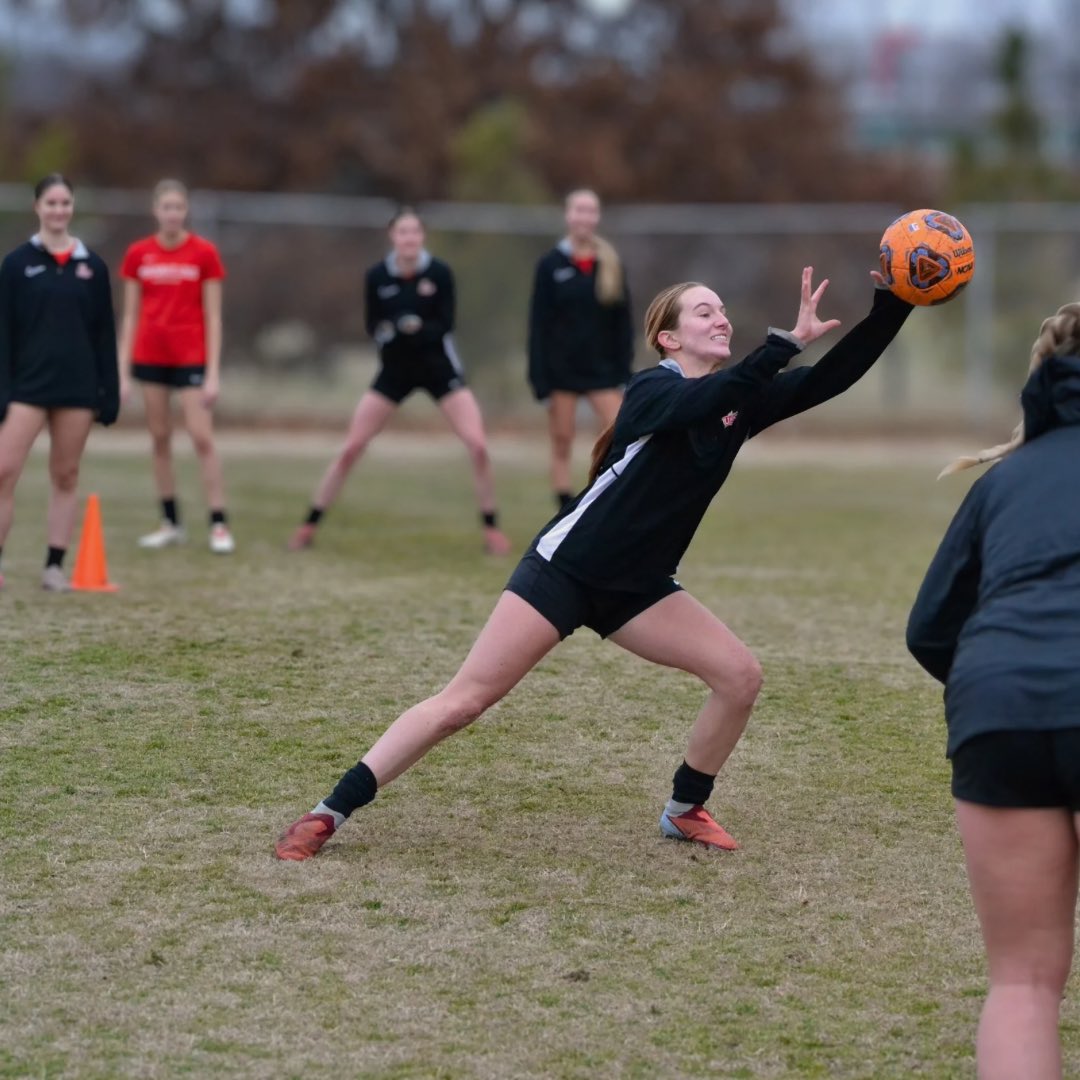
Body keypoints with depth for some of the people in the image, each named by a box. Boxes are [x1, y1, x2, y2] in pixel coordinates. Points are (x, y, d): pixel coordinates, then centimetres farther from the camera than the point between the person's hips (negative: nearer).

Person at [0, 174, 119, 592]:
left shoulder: (92, 266, 7)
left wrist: (109, 393, 5)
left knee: (65, 476, 6)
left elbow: (104, 334, 9)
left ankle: (55, 566, 13)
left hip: (77, 386, 2)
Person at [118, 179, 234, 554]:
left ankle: (219, 524, -5)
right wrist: (123, 372, 3)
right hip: (150, 356, 3)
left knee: (202, 438, -8)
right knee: (160, 439, 7)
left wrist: (213, 373, -7)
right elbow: (130, 315, 7)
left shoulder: (204, 253, -3)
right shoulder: (138, 254, 4)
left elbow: (213, 316, -2)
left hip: (191, 357, -3)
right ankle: (171, 523, 16)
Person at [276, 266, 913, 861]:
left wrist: (893, 306, -16)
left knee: (740, 675, -8)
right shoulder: (653, 391, -15)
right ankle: (328, 815, -6)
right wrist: (789, 341, -42)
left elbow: (833, 378, -4)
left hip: (638, 586, 7)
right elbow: (702, 404, -37)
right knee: (464, 702, -12)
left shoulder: (740, 400, 4)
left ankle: (686, 809, 12)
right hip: (566, 568, -7)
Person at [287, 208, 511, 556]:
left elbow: (444, 325, -13)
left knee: (478, 446, -13)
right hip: (394, 369, 1)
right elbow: (373, 326, -5)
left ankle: (491, 528, 3)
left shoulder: (439, 273, -13)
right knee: (350, 449, -2)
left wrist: (415, 329, -31)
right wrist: (396, 327, -27)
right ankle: (309, 525, 9)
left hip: (438, 367, -1)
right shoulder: (376, 276, -8)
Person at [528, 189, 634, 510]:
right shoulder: (551, 265, -3)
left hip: (602, 367, 1)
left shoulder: (611, 264, 4)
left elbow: (622, 322, 6)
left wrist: (624, 368, -1)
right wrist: (540, 378, -9)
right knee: (562, 445, 3)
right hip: (562, 368, -1)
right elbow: (539, 324, -4)